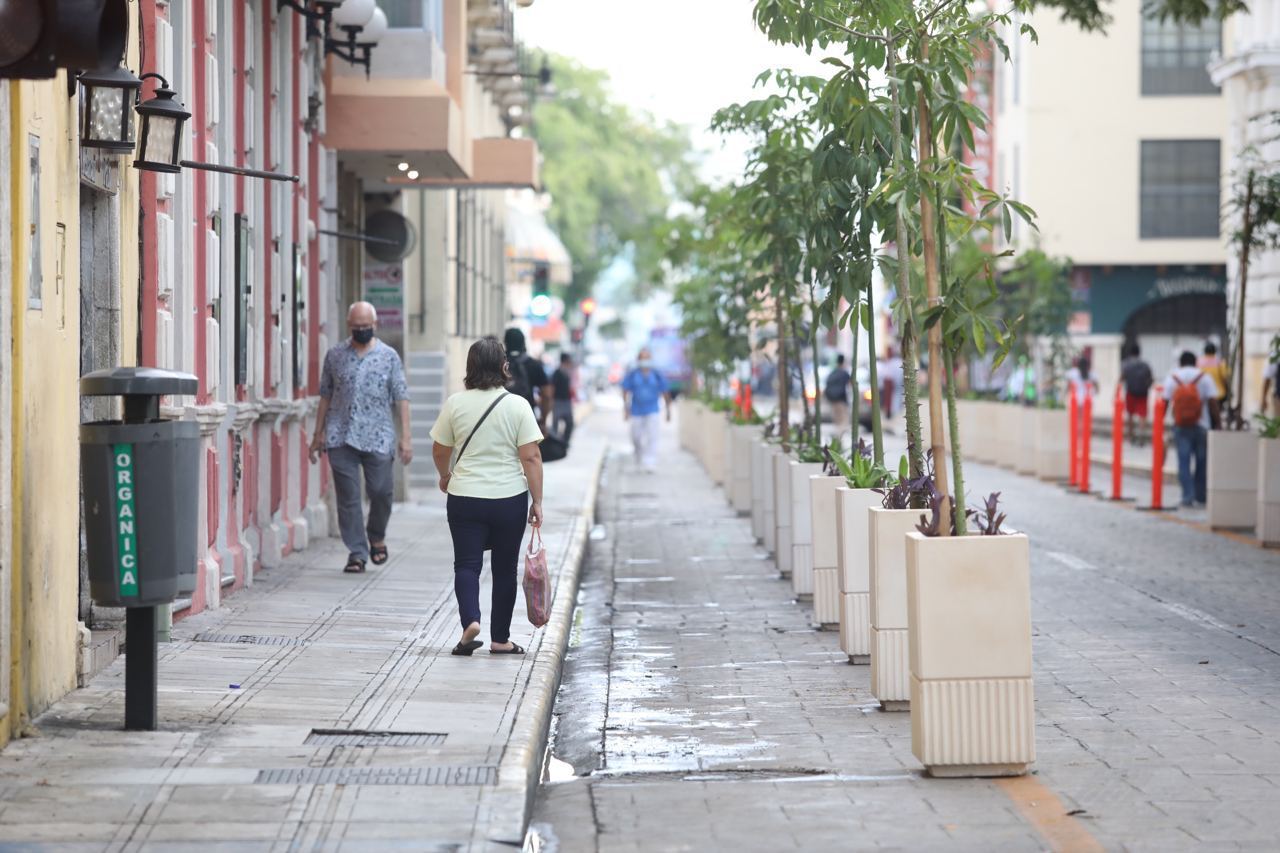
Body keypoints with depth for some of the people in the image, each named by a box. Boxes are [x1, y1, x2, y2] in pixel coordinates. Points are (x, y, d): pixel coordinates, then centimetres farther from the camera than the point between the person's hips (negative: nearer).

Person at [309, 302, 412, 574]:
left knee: (380, 490, -1)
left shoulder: (389, 356, 4)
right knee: (348, 495, -2)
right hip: (341, 437, 1)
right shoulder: (335, 355, 9)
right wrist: (318, 434, 11)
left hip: (378, 438, -1)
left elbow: (401, 398, 3)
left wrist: (406, 437, -4)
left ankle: (377, 536, 27)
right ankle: (356, 552, 4)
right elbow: (325, 396, 14)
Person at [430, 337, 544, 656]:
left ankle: (470, 621, -20)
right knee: (504, 569, 11)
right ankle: (500, 639, 16)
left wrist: (445, 475, 27)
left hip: (465, 498, 0)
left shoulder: (455, 403, -3)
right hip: (510, 499, 0)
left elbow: (439, 451, 6)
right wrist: (537, 501, -3)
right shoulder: (517, 405, -7)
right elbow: (531, 457, -10)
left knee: (466, 564, 4)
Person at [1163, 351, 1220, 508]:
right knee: (1201, 461, 12)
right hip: (1201, 425, 0)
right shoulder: (1204, 378, 1)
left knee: (1184, 461, -1)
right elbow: (1213, 402, -6)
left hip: (1180, 426, 0)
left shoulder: (1172, 379, 3)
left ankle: (1188, 496, -10)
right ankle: (1201, 495, 19)